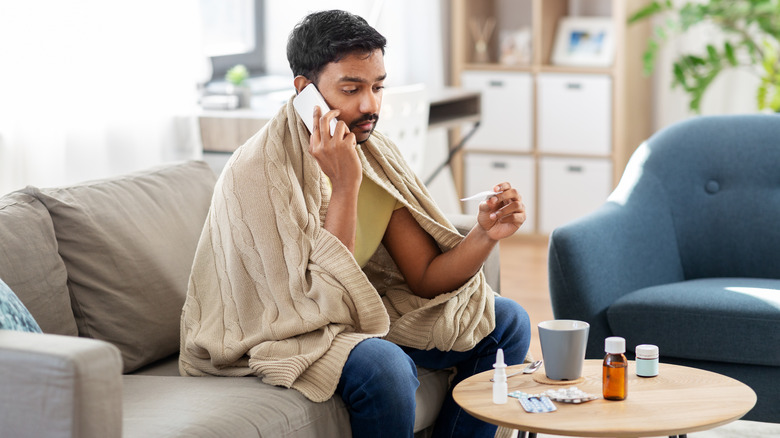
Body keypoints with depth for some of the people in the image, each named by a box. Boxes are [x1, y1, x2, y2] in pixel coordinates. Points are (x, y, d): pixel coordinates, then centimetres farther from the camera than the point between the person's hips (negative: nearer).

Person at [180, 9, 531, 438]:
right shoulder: (257, 173, -26)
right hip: (269, 335, -7)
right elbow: (322, 305, -30)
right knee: (385, 366, -36)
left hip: (355, 314, 8)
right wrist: (344, 186, -33)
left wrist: (485, 235, -23)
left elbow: (426, 279, -4)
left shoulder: (375, 153, -4)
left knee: (505, 322, 4)